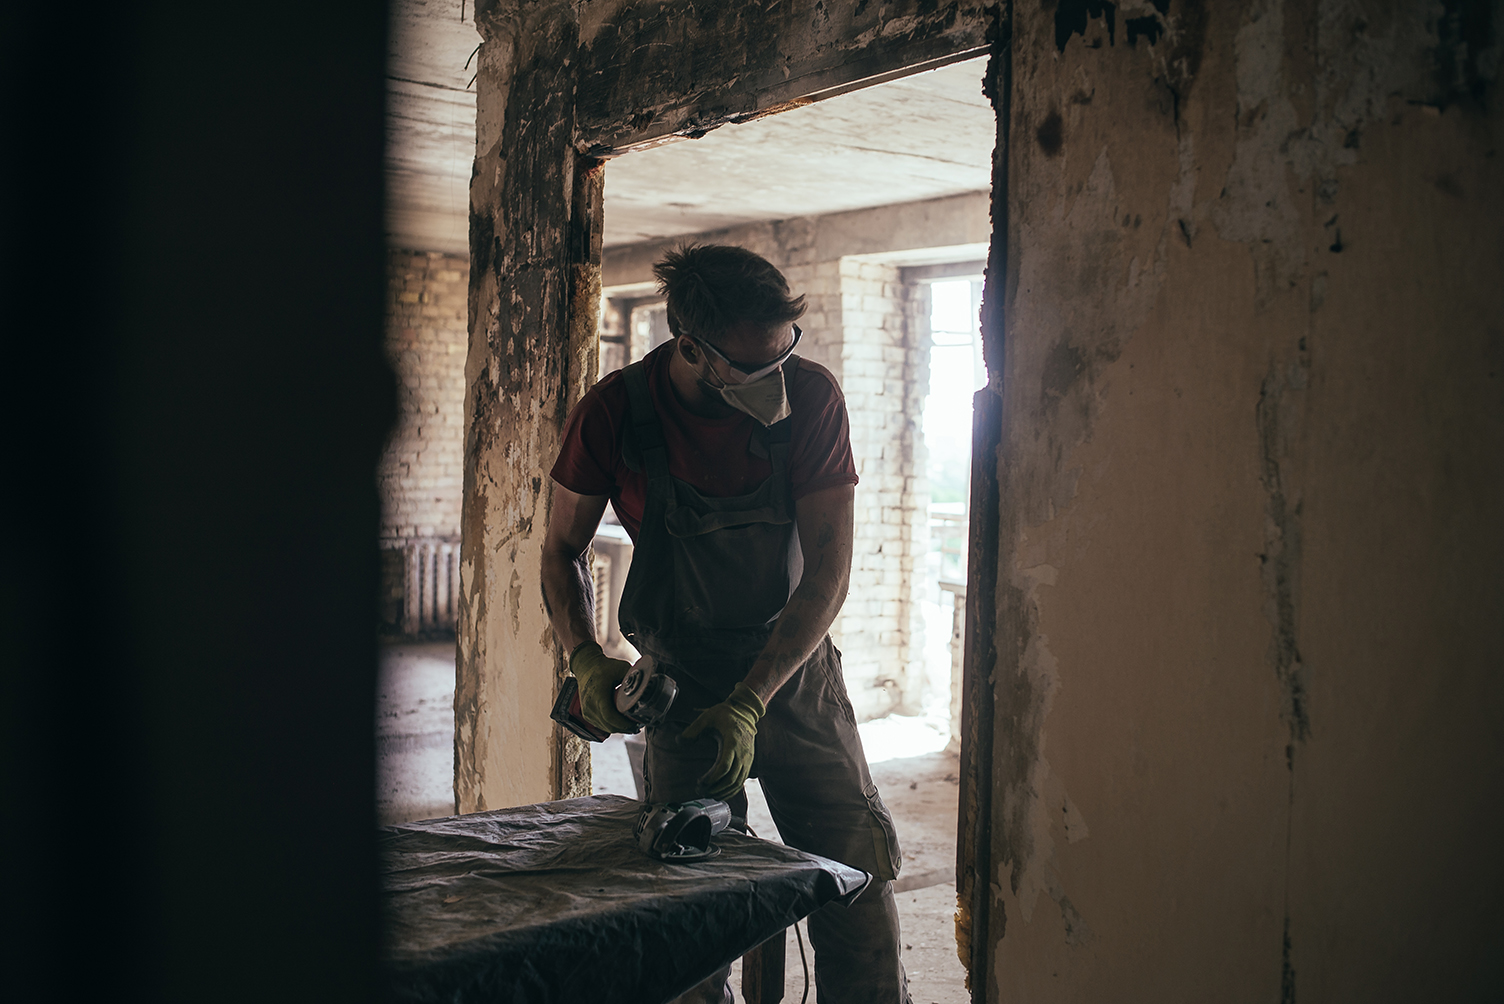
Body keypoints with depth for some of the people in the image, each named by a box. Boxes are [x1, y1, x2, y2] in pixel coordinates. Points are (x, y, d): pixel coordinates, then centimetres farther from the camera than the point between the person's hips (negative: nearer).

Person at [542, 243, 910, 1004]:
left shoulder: (812, 395, -15)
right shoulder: (612, 412, -14)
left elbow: (829, 571, -14)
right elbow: (562, 550, 2)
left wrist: (750, 702, -22)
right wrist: (586, 659, -15)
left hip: (795, 669, 1)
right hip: (683, 681, 0)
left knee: (858, 871, -3)